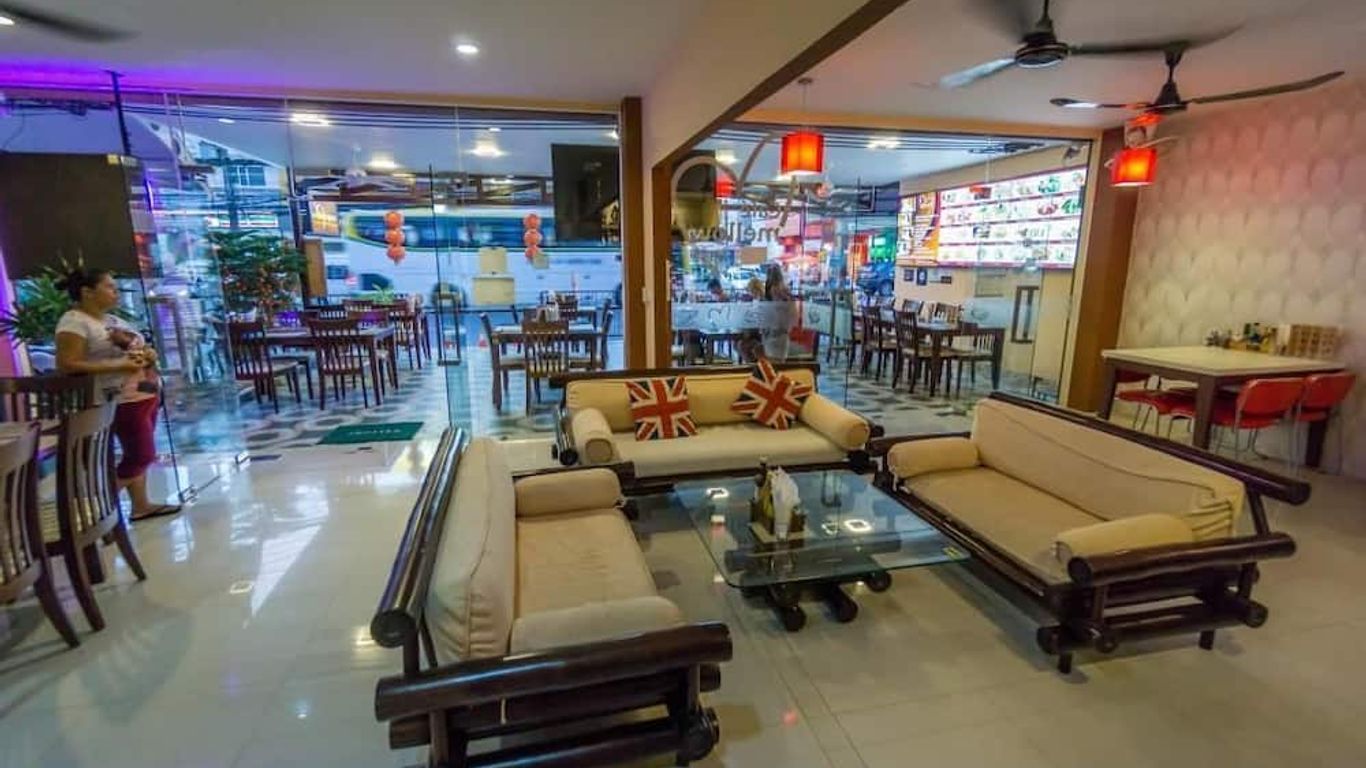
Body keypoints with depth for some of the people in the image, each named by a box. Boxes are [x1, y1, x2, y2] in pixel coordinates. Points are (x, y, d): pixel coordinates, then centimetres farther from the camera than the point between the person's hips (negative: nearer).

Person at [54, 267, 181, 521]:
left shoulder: (112, 320, 14)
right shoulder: (74, 322, -12)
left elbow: (135, 348, 27)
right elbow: (67, 365, -20)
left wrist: (148, 354, 3)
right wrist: (118, 366, -24)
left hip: (145, 396, 9)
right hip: (123, 401, -9)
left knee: (139, 455, 13)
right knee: (141, 455, -7)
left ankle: (141, 505, 22)